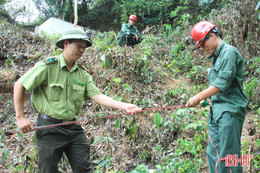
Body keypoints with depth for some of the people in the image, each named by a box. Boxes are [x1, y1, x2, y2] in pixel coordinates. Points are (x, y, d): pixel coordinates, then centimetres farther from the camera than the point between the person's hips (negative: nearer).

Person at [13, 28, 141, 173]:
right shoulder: (48, 65, -9)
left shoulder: (83, 75, 6)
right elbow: (19, 86, -6)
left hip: (73, 127, 5)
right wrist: (20, 117, -7)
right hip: (49, 129, -4)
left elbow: (98, 96, -5)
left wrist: (124, 106, -18)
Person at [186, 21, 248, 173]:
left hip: (229, 110, -9)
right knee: (213, 153, 11)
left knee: (228, 155, -7)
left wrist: (199, 97, -15)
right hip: (216, 111, 9)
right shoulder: (216, 56, 19)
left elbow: (223, 82, -18)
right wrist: (206, 97, 5)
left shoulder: (229, 52, -8)